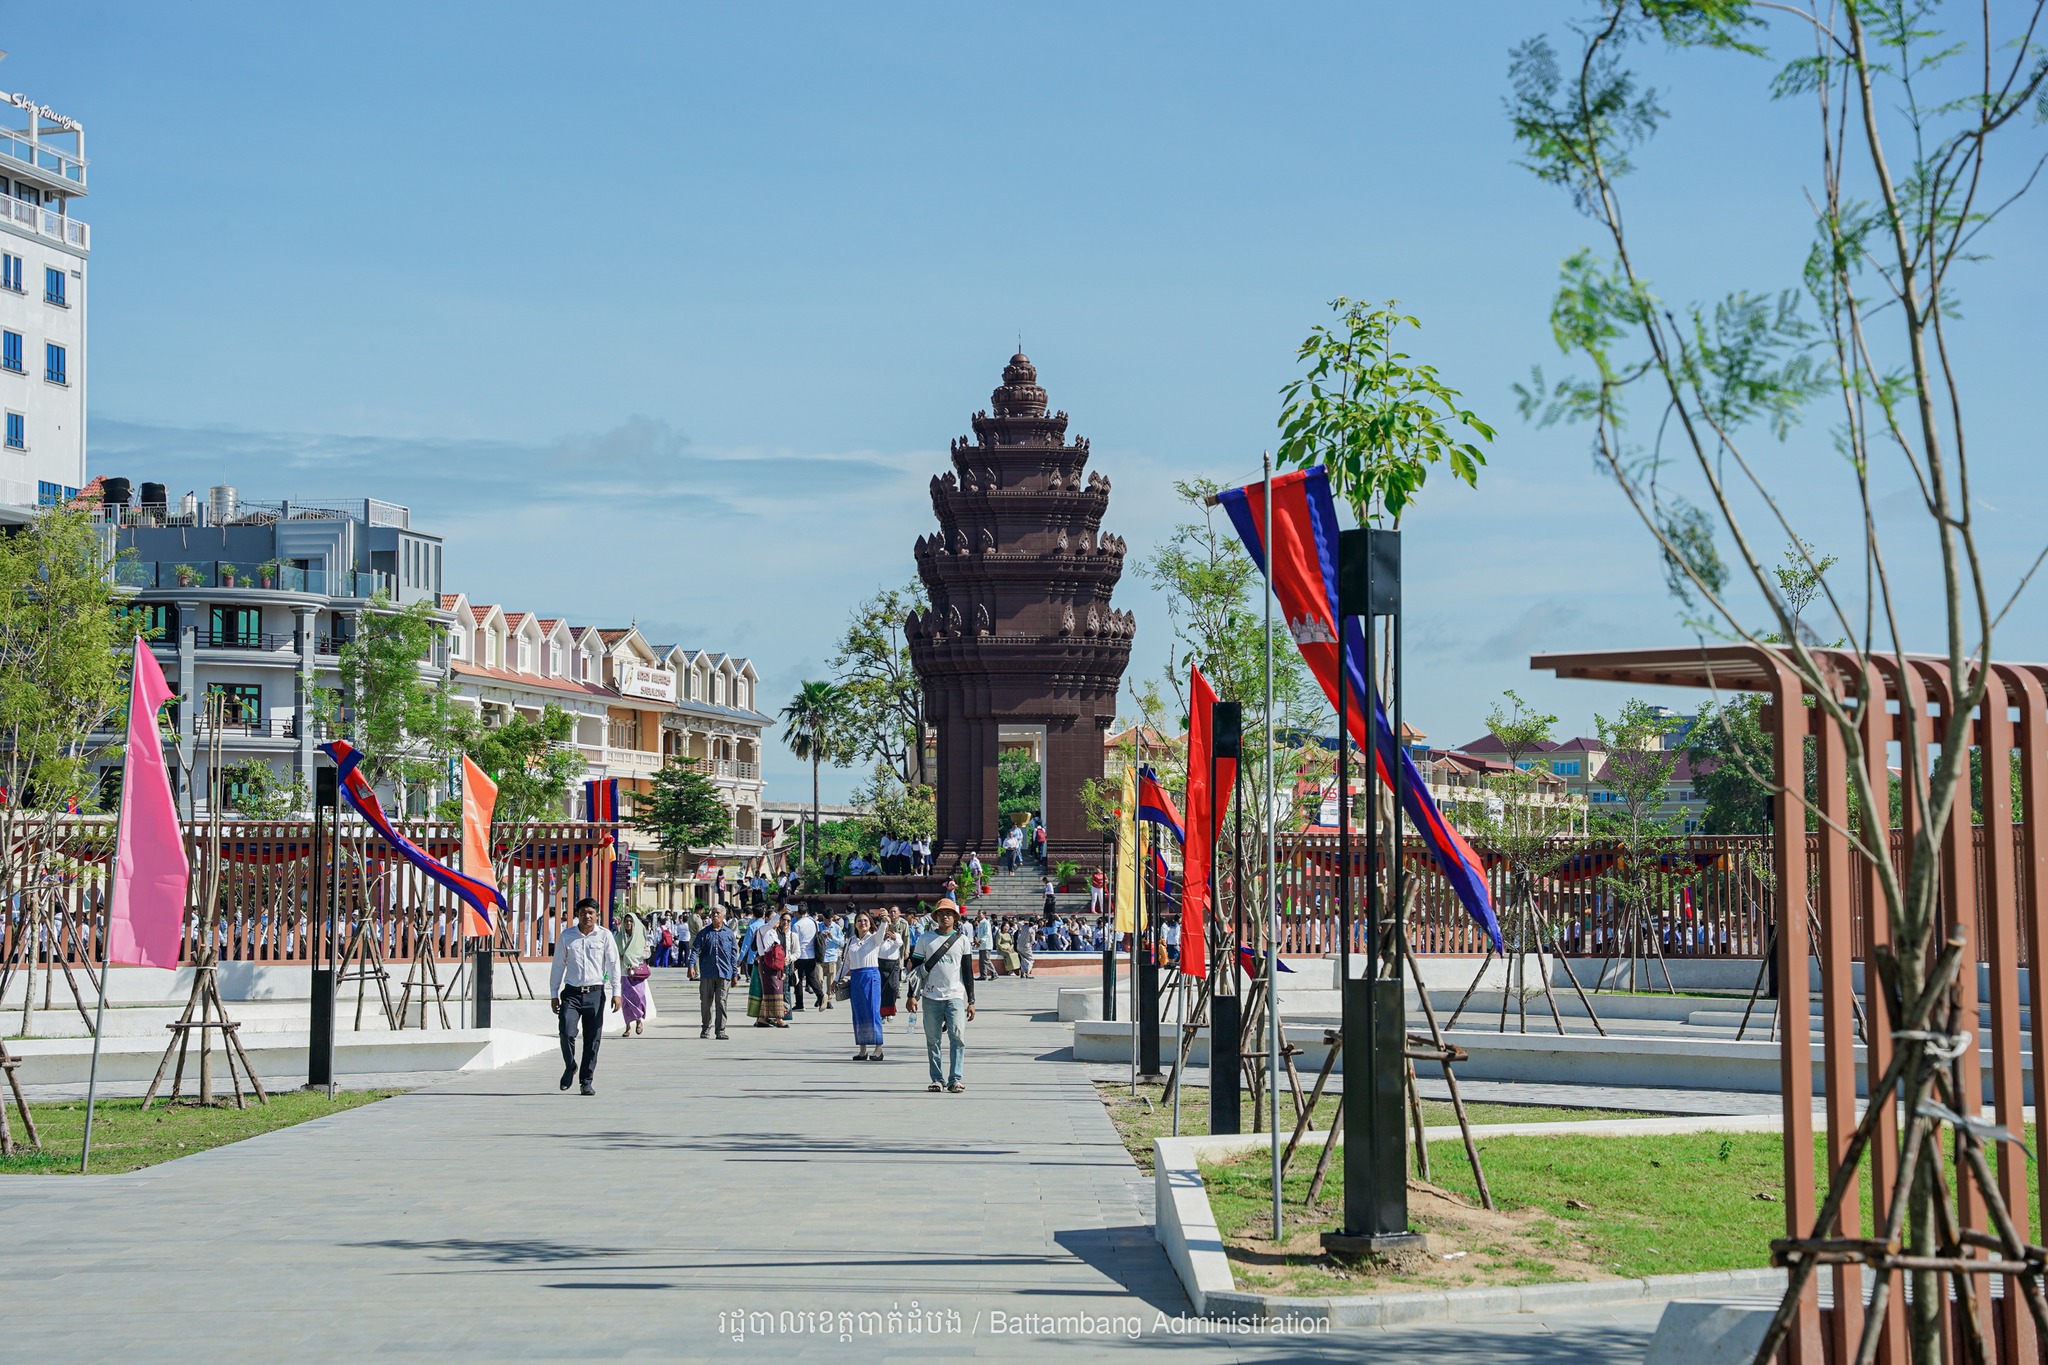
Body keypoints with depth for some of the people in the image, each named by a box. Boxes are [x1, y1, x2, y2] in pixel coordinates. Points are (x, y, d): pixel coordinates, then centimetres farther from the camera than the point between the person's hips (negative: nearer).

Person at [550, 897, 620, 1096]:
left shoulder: (605, 937, 4)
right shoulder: (566, 936, 6)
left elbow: (614, 965, 4)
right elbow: (558, 966, 10)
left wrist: (616, 992, -3)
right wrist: (554, 994, 8)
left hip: (595, 993, 0)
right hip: (571, 992, 0)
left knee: (592, 1039, 1)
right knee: (566, 1032, -15)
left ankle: (587, 1081, 11)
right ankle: (570, 1067, 11)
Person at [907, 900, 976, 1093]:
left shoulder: (962, 940, 8)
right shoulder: (925, 939, 7)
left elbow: (967, 971, 8)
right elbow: (917, 968, 8)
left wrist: (971, 1001, 4)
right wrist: (912, 995, 0)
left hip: (956, 997, -1)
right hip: (931, 997, 1)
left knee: (957, 1036, -13)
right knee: (932, 1039, 3)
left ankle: (955, 1079, -11)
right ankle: (937, 1079, 10)